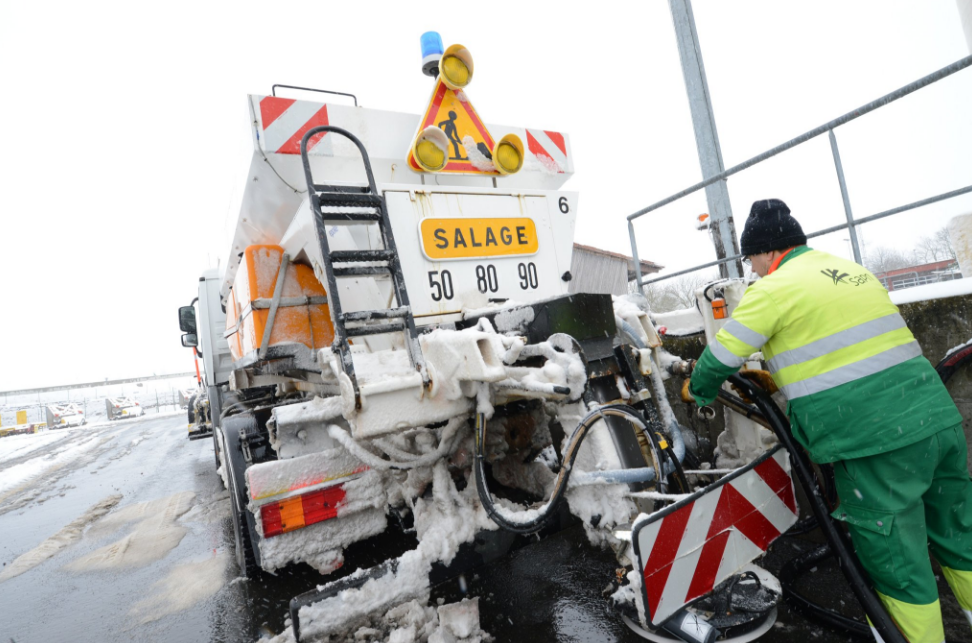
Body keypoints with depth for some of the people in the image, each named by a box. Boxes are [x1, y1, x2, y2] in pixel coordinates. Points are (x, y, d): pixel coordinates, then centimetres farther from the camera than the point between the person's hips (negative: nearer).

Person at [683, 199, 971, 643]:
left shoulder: (772, 290, -9)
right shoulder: (852, 270, 16)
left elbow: (720, 358, -6)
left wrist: (695, 391, 13)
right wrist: (773, 375, 28)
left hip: (875, 440, -8)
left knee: (895, 557, 9)